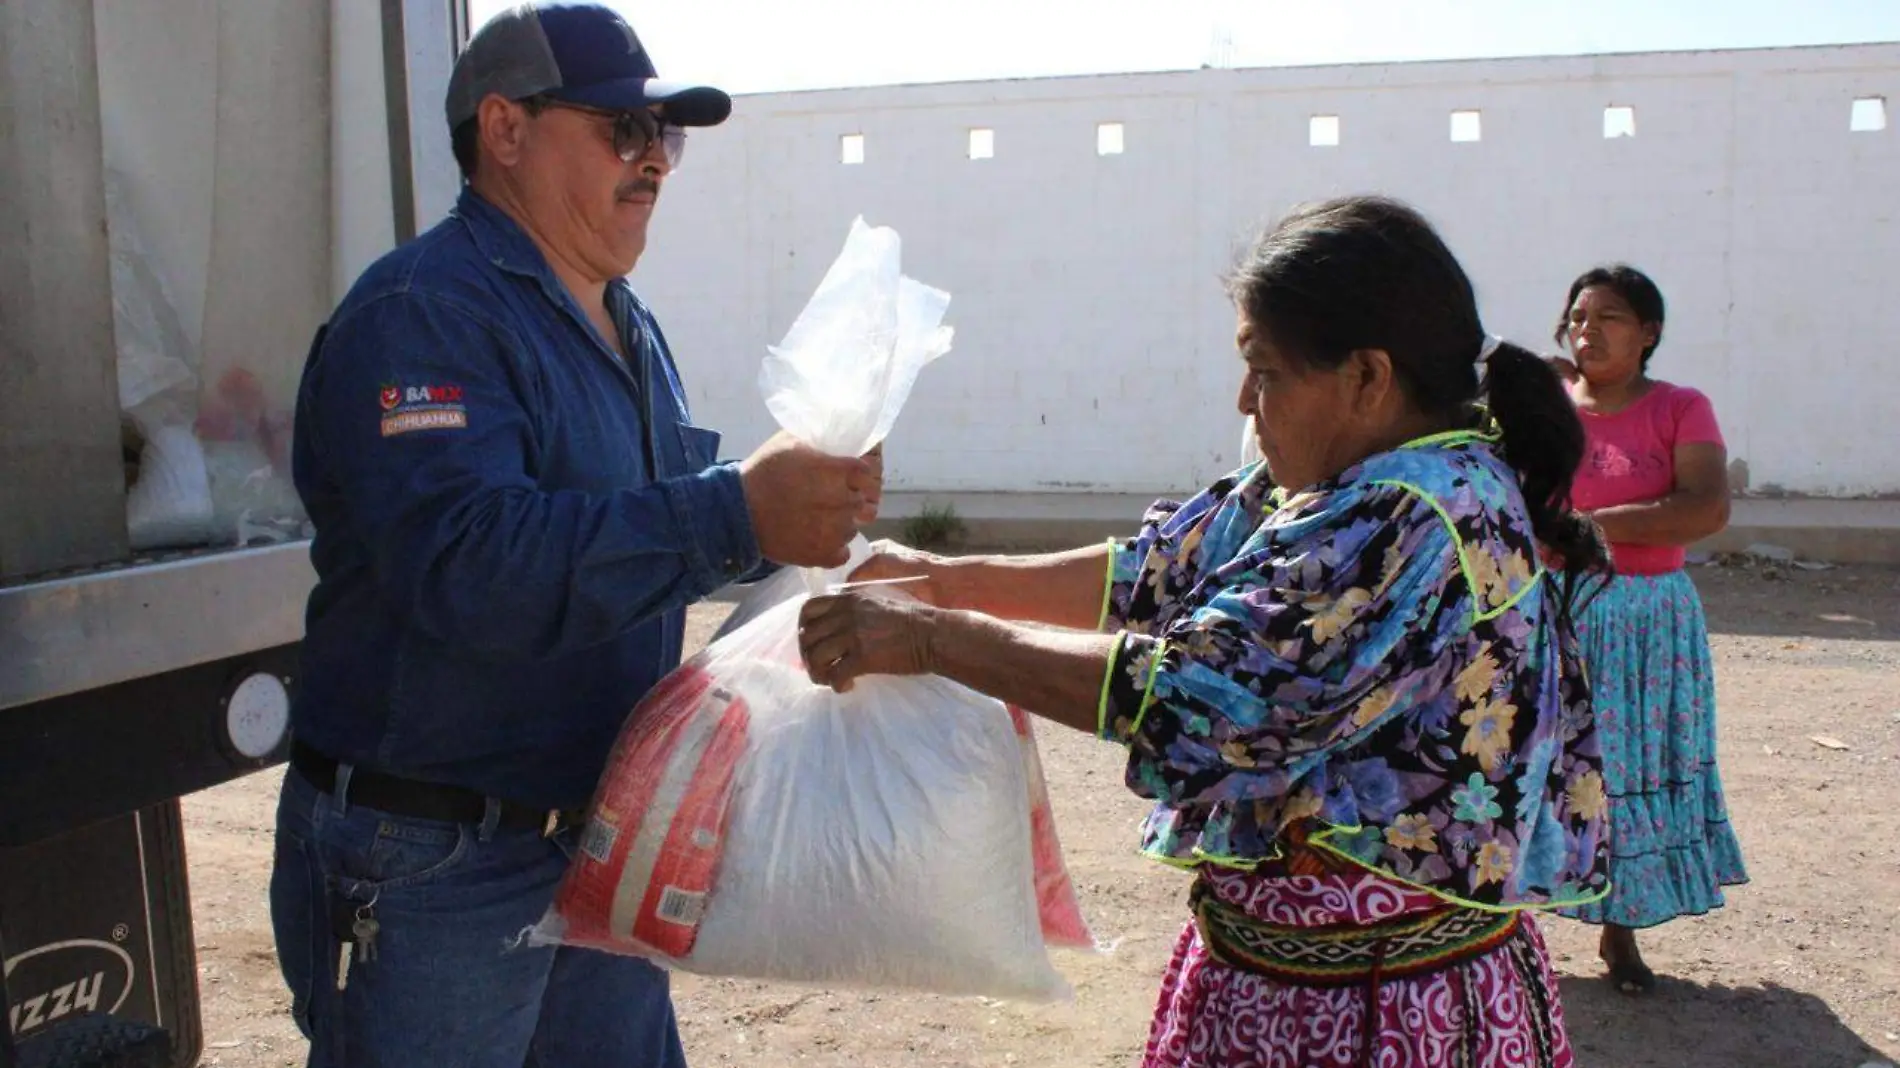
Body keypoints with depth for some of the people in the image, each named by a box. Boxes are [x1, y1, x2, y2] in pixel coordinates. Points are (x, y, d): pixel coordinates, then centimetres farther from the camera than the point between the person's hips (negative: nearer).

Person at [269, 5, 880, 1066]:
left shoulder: (628, 327, 13)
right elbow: (467, 564, -32)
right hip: (430, 869, -8)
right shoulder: (422, 315, -17)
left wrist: (793, 509, -2)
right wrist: (736, 516, -34)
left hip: (601, 837, 9)